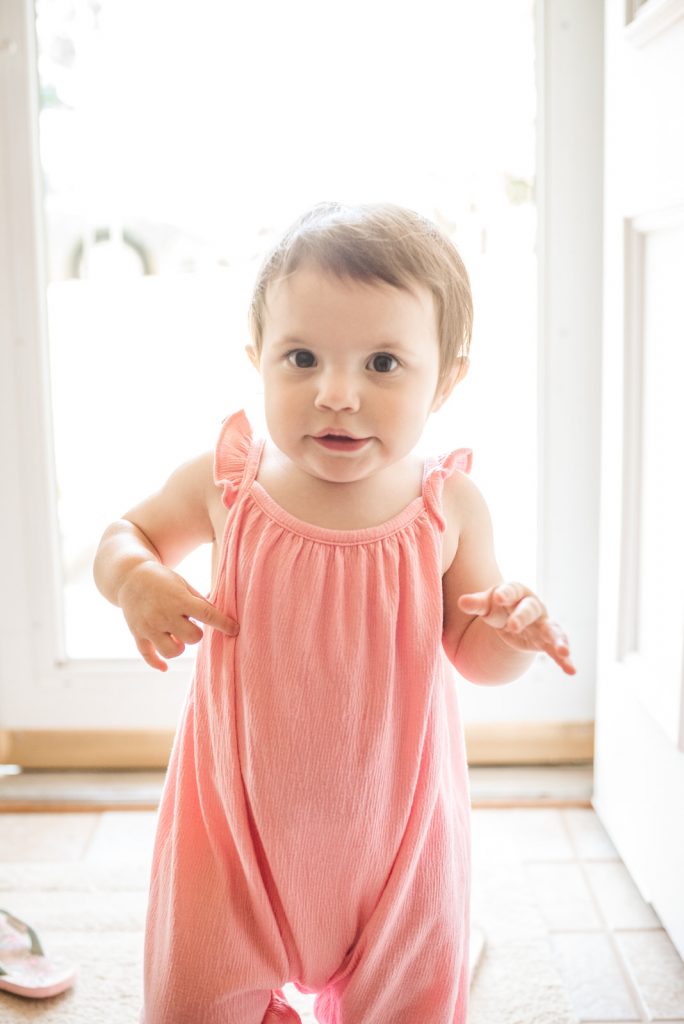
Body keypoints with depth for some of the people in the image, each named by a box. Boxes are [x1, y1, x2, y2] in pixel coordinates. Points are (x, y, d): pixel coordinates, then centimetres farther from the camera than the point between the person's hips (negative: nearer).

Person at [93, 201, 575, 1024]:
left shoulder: (449, 507, -12)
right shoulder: (224, 484, -13)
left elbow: (473, 654, -1)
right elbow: (130, 533, 6)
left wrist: (515, 630, -23)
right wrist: (135, 582, -16)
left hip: (395, 816, 0)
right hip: (240, 810, 0)